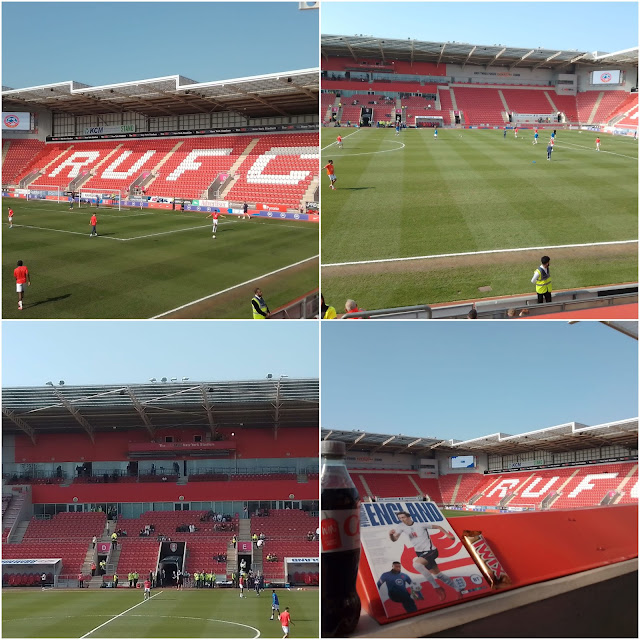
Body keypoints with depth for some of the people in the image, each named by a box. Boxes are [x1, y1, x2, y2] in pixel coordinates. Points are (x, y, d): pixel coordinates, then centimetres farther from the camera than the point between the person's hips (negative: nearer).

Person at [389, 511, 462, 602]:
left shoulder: (421, 525, -16)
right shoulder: (401, 527, -3)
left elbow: (438, 527, -4)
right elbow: (394, 539, -4)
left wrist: (448, 535, -7)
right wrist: (391, 534, -25)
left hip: (430, 551, -7)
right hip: (420, 553, 7)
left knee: (416, 564, -31)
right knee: (437, 574, 12)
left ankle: (437, 587, -21)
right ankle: (457, 589, 29)